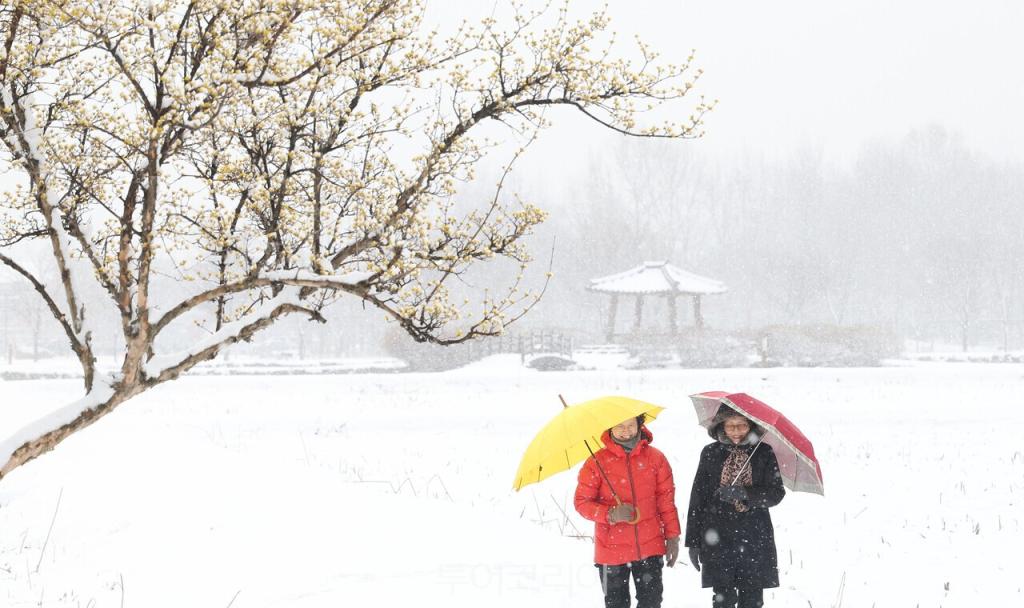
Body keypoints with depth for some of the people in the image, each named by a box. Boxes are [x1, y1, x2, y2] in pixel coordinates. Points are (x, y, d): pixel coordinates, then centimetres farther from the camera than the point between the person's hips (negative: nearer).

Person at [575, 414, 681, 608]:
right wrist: (610, 514, -19)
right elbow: (582, 501, -3)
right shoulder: (597, 462, -4)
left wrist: (672, 536, 5)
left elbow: (666, 499, 8)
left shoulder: (655, 458, 2)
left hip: (649, 547, 1)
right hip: (612, 548, -1)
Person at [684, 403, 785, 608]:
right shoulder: (711, 453, 5)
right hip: (719, 539, 0)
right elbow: (697, 497, 7)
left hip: (755, 539, 0)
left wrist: (742, 493, -21)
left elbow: (776, 493, -4)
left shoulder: (763, 453, 3)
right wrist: (693, 541, 4)